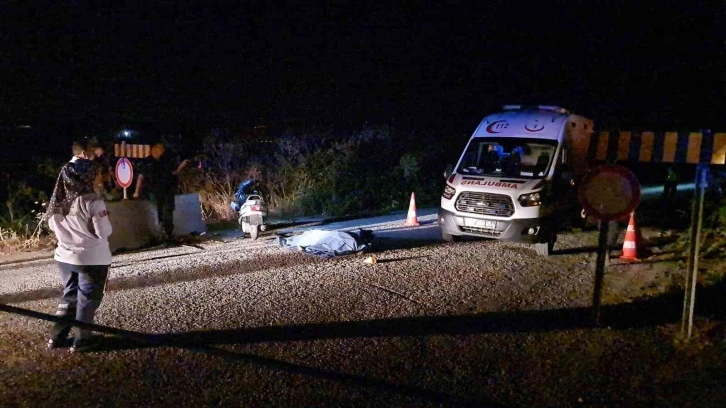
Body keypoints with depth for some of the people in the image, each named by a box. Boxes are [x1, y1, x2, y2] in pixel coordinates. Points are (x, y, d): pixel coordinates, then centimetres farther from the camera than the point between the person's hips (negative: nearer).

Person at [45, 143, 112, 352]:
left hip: (64, 255, 6)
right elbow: (104, 232, -18)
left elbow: (52, 224, 9)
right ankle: (80, 340, 15)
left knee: (69, 296, 21)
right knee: (87, 299, 9)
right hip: (92, 258, -6)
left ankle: (56, 337, 26)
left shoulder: (58, 200, -1)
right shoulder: (93, 201, -21)